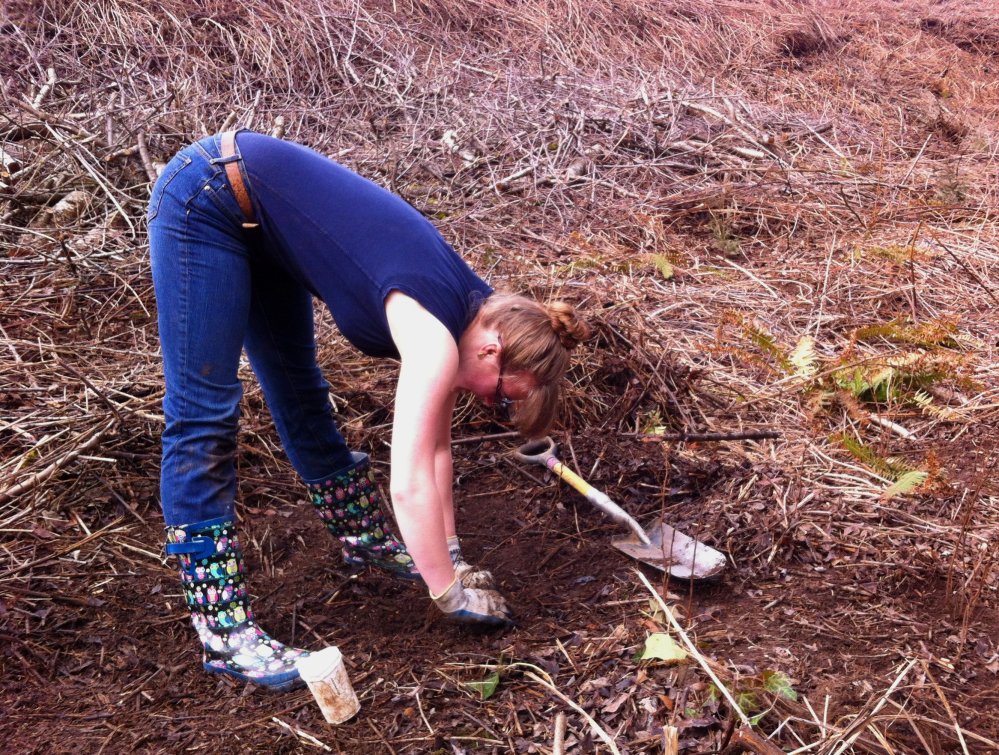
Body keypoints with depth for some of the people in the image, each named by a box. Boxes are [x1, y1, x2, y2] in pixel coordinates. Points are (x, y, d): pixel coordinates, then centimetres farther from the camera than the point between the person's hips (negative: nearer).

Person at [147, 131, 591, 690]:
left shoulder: (465, 308, 0)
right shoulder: (435, 338, -25)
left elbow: (435, 447, 8)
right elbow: (410, 484, -27)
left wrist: (448, 553, 10)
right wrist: (451, 593, -16)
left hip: (258, 217, 9)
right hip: (206, 201, -9)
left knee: (300, 393, 19)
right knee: (205, 416, -9)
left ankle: (364, 537, 34)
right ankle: (222, 626, -4)